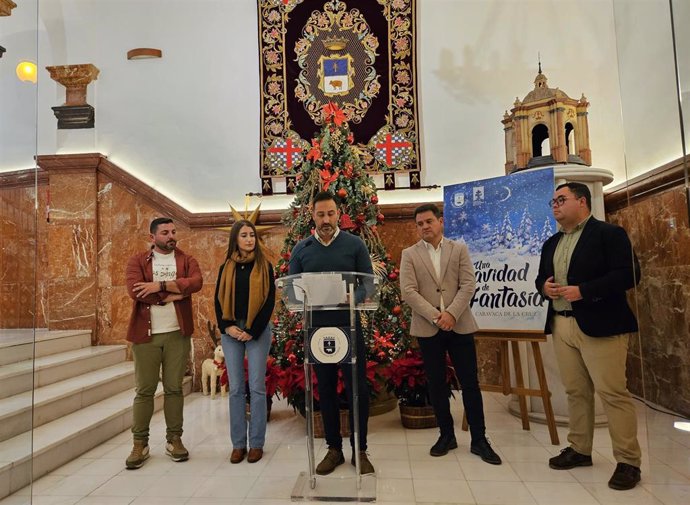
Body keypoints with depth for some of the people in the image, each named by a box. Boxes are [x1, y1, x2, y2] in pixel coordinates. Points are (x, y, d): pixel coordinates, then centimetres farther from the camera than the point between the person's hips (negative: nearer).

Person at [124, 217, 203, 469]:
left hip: (178, 333, 1)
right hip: (146, 333, -1)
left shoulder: (186, 260, 8)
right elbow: (134, 291, -13)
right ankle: (140, 444, 16)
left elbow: (196, 282, -13)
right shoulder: (137, 261, 4)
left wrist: (160, 285, -18)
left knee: (174, 388, 8)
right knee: (144, 390, 5)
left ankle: (174, 439, 19)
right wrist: (173, 294, -14)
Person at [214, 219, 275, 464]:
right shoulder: (226, 268, 9)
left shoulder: (264, 267, 2)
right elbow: (218, 300, 7)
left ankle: (256, 443, 11)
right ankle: (238, 443, 15)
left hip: (258, 331, -2)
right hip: (230, 332, 2)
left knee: (256, 387, 1)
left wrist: (252, 331, -10)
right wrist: (227, 326, -8)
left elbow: (269, 301, -3)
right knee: (235, 388, 5)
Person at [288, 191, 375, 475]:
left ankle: (359, 450, 18)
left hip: (349, 327, -2)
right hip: (317, 329, 2)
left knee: (357, 388, 2)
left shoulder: (354, 244, 2)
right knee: (326, 389, 11)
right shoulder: (301, 249, 7)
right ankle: (334, 448, 25)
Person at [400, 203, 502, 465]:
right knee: (436, 384, 8)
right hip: (427, 328, 0)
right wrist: (435, 316, -14)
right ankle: (446, 435, 23)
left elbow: (468, 285, -1)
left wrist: (452, 313, -14)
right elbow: (408, 291, -6)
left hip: (459, 325, 0)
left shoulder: (459, 249, 7)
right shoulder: (409, 255, 4)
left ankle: (479, 439, 15)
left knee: (470, 383, 3)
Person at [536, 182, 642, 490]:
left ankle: (628, 461, 9)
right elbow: (541, 278, 23)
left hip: (600, 326, -7)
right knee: (575, 391, 13)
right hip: (561, 326, 7)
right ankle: (579, 449, 25)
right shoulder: (551, 244, 18)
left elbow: (628, 274, -14)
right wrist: (544, 287, -1)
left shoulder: (609, 233, -5)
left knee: (612, 392, -3)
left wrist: (583, 290, -20)